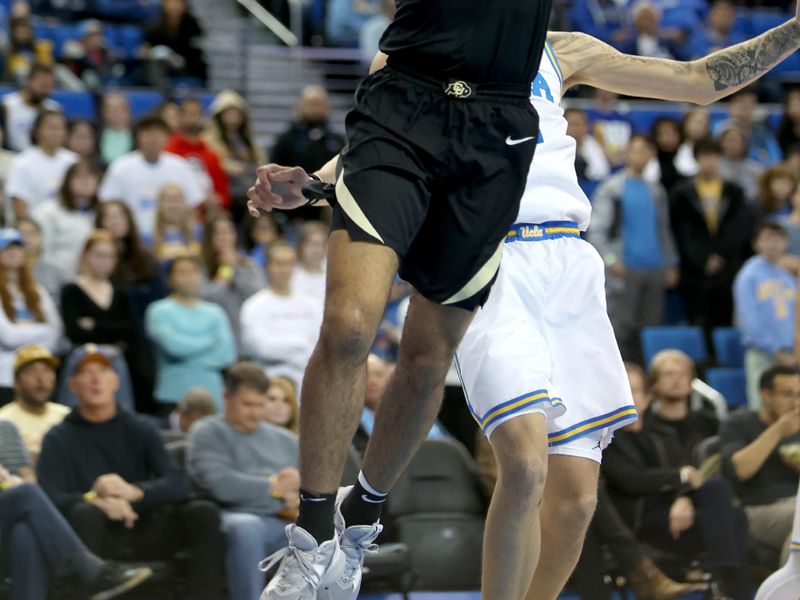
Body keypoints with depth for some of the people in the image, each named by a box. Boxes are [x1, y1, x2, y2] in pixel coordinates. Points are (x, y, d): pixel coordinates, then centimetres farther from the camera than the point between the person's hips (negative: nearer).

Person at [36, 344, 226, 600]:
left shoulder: (140, 430, 13)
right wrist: (98, 501, -29)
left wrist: (134, 491, -22)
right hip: (97, 539, -2)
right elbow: (50, 498, -10)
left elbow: (177, 485, -1)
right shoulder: (59, 439, 7)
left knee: (204, 512, -21)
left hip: (144, 533, 3)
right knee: (84, 512, -35)